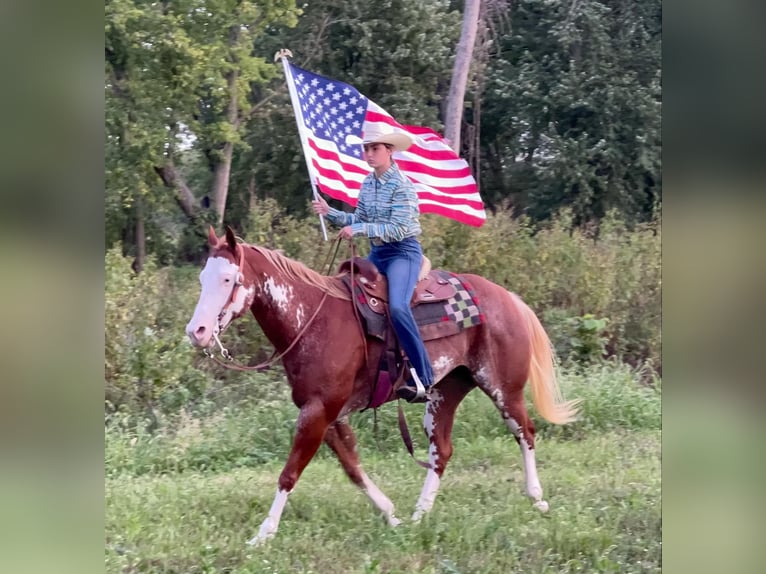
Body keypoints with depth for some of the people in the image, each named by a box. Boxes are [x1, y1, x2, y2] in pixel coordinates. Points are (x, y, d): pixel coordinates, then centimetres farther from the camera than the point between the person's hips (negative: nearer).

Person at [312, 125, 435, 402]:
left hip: (403, 252, -9)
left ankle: (424, 380, -28)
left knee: (397, 306, -30)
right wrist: (330, 213, 1)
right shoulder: (368, 184, 9)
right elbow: (359, 220, 15)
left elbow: (398, 229, -20)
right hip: (376, 253, 9)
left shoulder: (401, 185, -14)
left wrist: (359, 230, -26)